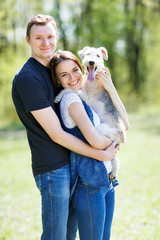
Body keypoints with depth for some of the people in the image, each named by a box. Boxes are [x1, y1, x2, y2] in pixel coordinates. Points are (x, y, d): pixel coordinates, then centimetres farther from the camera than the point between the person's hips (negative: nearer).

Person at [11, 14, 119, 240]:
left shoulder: (53, 68, 11)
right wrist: (101, 154, -13)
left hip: (71, 162, 9)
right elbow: (56, 134, -18)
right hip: (52, 168, -9)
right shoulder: (27, 78, -17)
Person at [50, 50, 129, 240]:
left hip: (105, 180, 9)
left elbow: (124, 124, 8)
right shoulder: (70, 98, -13)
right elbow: (96, 141, -23)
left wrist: (110, 88, 2)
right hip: (89, 184, -9)